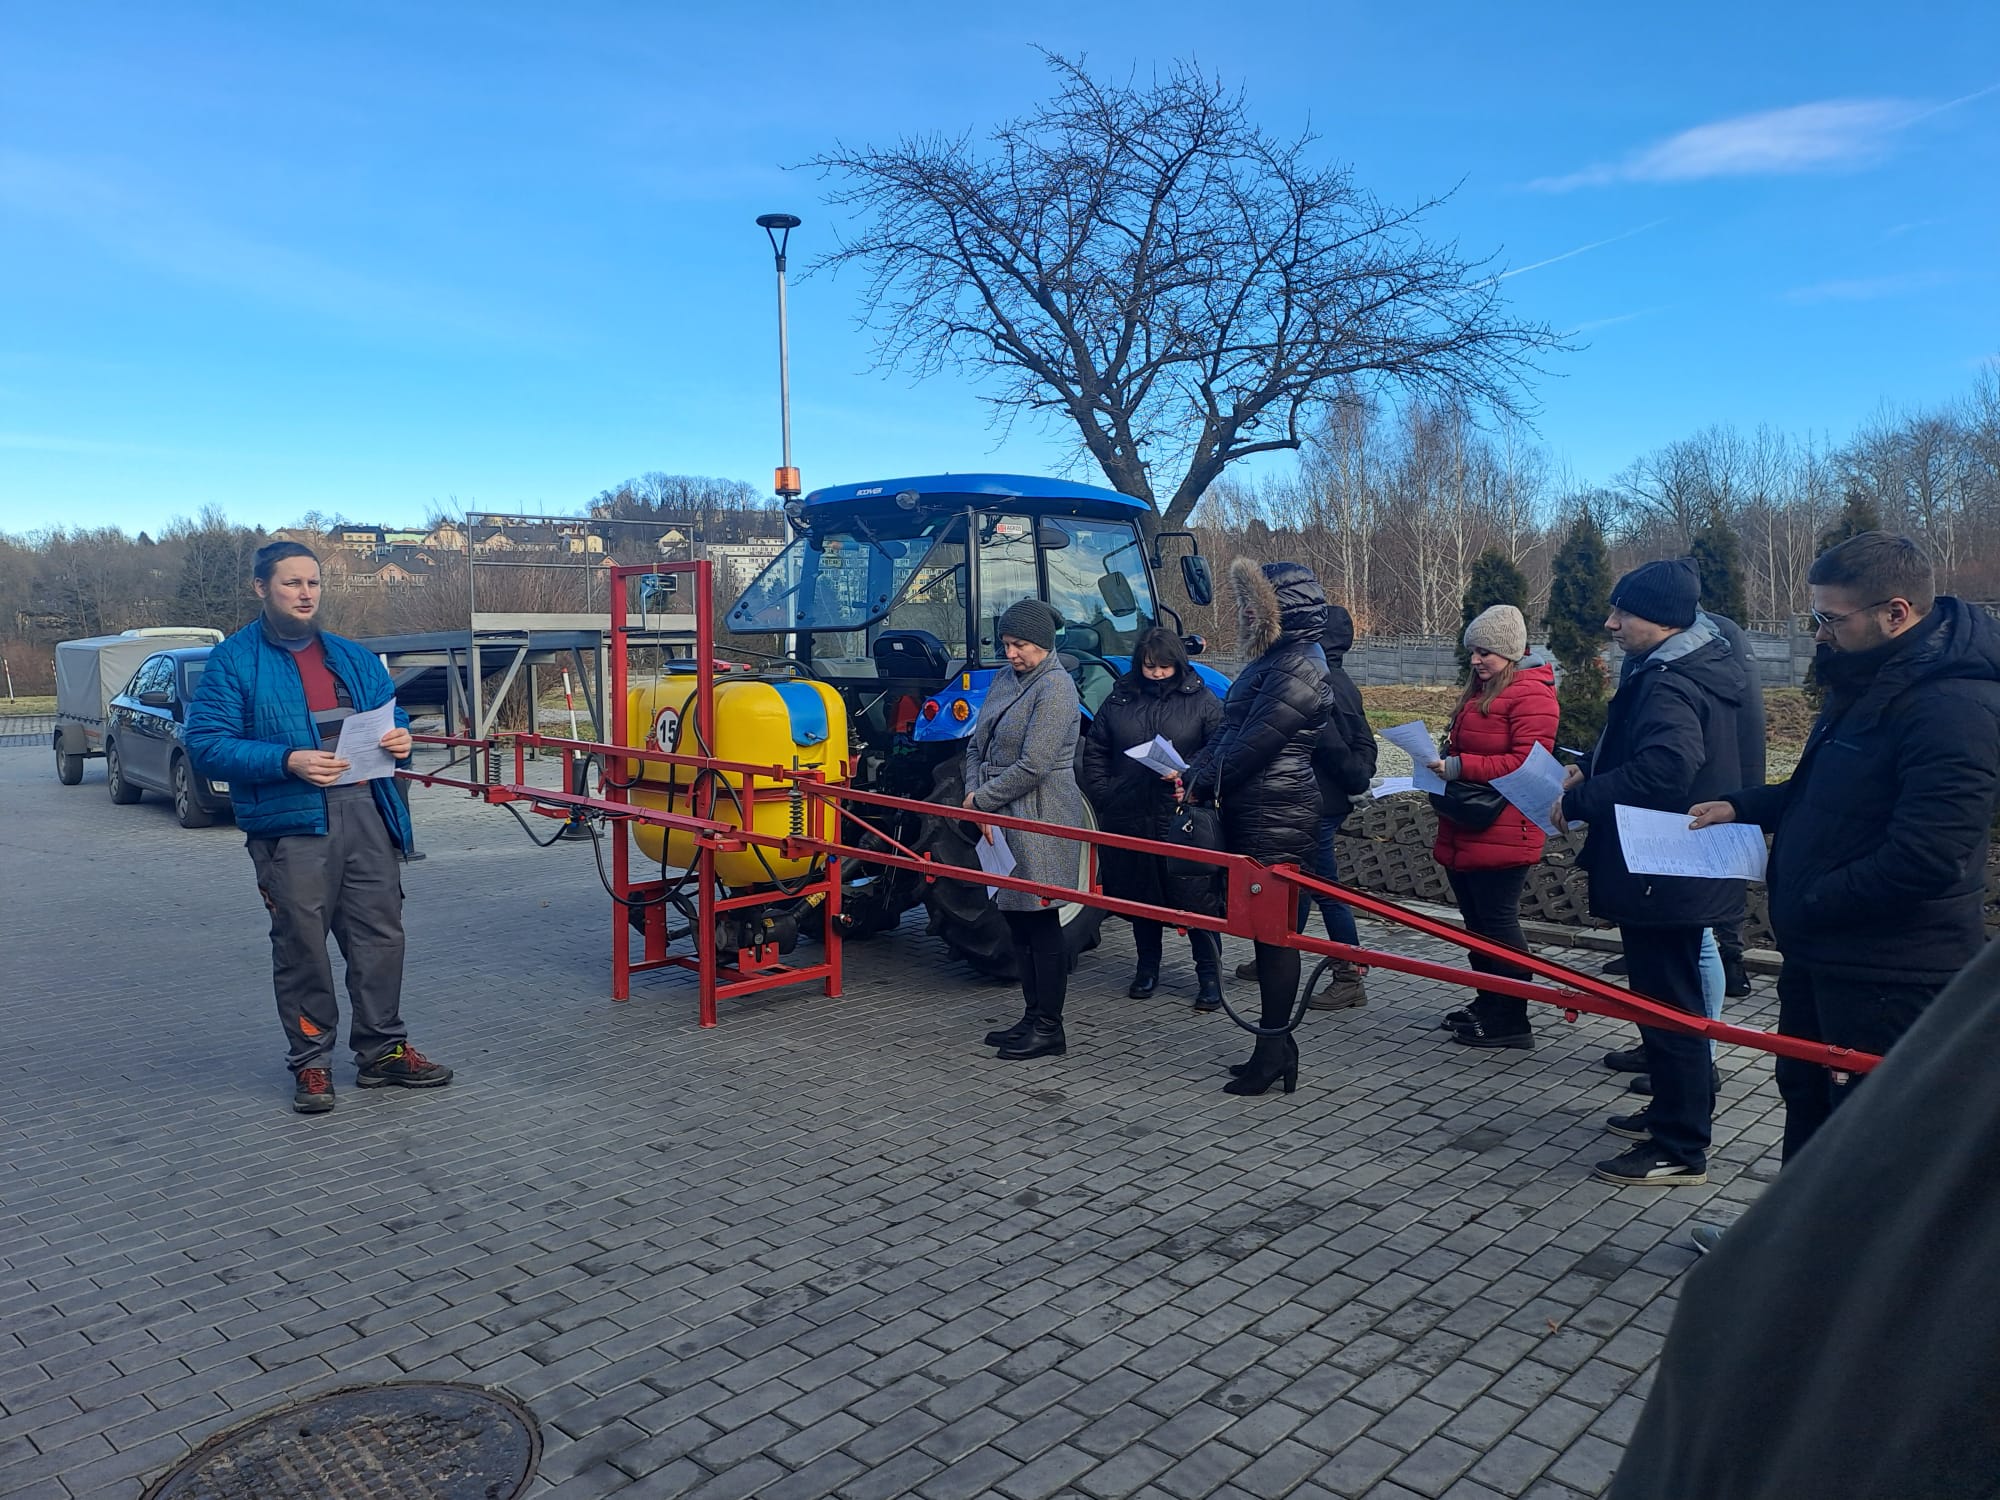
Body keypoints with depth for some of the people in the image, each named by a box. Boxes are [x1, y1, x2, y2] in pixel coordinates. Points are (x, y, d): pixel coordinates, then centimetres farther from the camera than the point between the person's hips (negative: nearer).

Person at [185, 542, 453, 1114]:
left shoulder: (352, 657, 17)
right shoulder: (234, 661, 0)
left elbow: (392, 714, 23)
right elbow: (207, 743, -7)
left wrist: (400, 738, -2)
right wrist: (287, 761, -21)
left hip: (365, 811, 5)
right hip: (290, 822, -4)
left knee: (380, 935, 7)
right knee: (301, 945, 2)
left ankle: (382, 1050, 20)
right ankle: (311, 1062, 16)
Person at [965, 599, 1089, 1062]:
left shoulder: (1055, 689, -13)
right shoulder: (1006, 680, 12)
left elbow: (1032, 767, -20)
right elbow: (976, 746, 14)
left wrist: (981, 800, -11)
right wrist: (974, 794, -2)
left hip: (1040, 819, -9)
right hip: (1003, 816, 9)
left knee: (1040, 920, -2)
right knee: (1017, 918, 13)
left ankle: (1049, 1028, 8)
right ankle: (1032, 1017, 24)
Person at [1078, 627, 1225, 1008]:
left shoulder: (1202, 701, 1)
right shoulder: (1118, 700, 8)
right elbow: (1094, 751, 13)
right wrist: (1102, 793, 3)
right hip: (1129, 819, 3)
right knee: (1141, 897, 14)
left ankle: (1209, 973, 11)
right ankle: (1147, 967, 29)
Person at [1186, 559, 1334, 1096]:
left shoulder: (1299, 666, -14)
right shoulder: (1270, 661, 18)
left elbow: (1257, 741, -18)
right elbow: (1228, 730, 16)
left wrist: (1204, 783, -9)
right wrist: (1192, 773, 3)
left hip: (1276, 816, -10)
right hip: (1250, 811, 10)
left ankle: (1273, 1050, 4)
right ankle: (1275, 1044, 22)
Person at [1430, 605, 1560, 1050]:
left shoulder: (1531, 694, -12)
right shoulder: (1479, 691, 17)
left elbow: (1528, 763, -20)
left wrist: (1460, 767, -20)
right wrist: (1445, 762, 10)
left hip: (1502, 834, -9)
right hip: (1465, 831, 9)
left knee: (1497, 921, -3)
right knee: (1477, 920, 15)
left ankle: (1512, 1021, 7)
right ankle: (1487, 1005, 28)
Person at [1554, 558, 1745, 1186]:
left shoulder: (1670, 685, -22)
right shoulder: (1690, 667, 12)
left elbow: (1662, 770, -35)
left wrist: (1579, 800, -25)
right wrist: (1589, 770, 5)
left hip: (1662, 874, -11)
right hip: (1680, 870, 11)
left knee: (1667, 1004, -1)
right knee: (1673, 998, 21)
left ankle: (1680, 1149, 10)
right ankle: (1676, 1112, 36)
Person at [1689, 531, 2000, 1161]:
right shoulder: (1868, 686, 9)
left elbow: (1923, 861, -30)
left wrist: (1807, 906, -19)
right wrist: (1742, 806, 8)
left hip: (1890, 975, -10)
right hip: (1821, 955, 10)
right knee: (1805, 1096, 24)